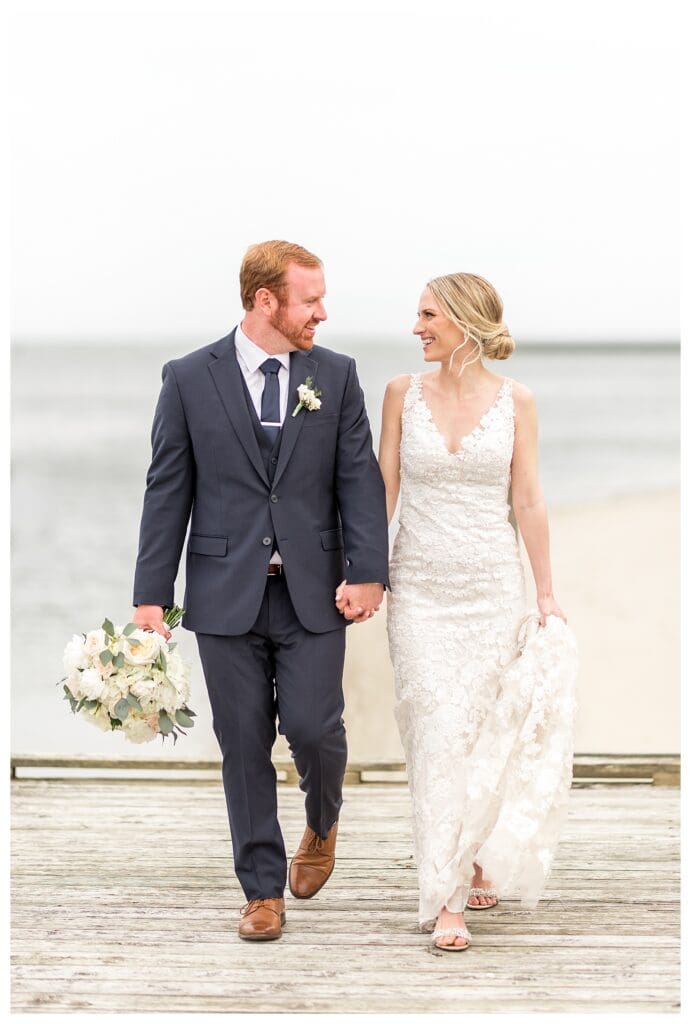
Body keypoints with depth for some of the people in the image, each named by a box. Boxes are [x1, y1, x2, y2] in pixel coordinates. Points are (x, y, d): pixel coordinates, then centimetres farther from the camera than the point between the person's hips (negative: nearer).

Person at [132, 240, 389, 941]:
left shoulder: (336, 376, 5)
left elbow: (359, 479, 1)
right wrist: (151, 593, -2)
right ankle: (263, 890, 14)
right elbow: (167, 491, 2)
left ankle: (322, 826, 26)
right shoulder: (190, 380, 0)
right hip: (227, 593, 0)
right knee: (244, 744, 3)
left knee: (312, 727, -7)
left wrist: (368, 571, -12)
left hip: (313, 594, 1)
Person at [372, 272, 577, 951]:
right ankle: (445, 898, -4)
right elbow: (382, 491, 5)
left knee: (488, 732, 3)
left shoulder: (514, 401, 0)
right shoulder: (403, 393, 1)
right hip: (420, 585, 0)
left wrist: (546, 593, 4)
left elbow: (528, 501, 3)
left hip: (493, 585, 0)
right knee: (438, 736, -7)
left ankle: (472, 856, 26)